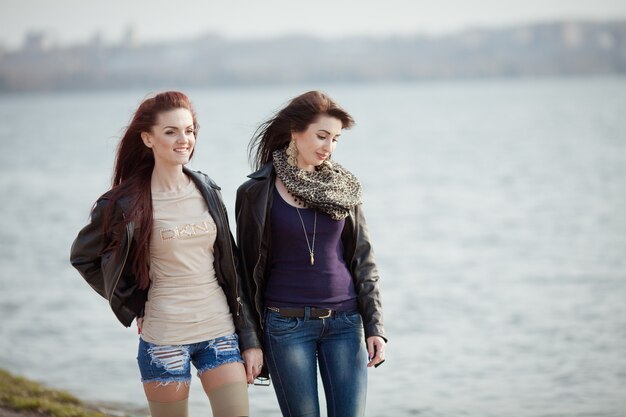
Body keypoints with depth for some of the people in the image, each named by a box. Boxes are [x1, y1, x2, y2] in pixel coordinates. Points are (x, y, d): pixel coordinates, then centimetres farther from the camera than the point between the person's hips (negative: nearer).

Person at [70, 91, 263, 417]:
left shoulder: (207, 191, 6)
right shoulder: (127, 203, -6)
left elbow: (230, 267, 9)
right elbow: (83, 256, 7)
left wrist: (250, 340, 6)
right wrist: (131, 307, 1)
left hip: (221, 331, 3)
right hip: (164, 338, -3)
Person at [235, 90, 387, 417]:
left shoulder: (343, 186, 6)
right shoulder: (257, 191, -3)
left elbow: (363, 260, 8)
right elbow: (248, 267, 3)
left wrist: (375, 326, 1)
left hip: (344, 322, 3)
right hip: (287, 325, -2)